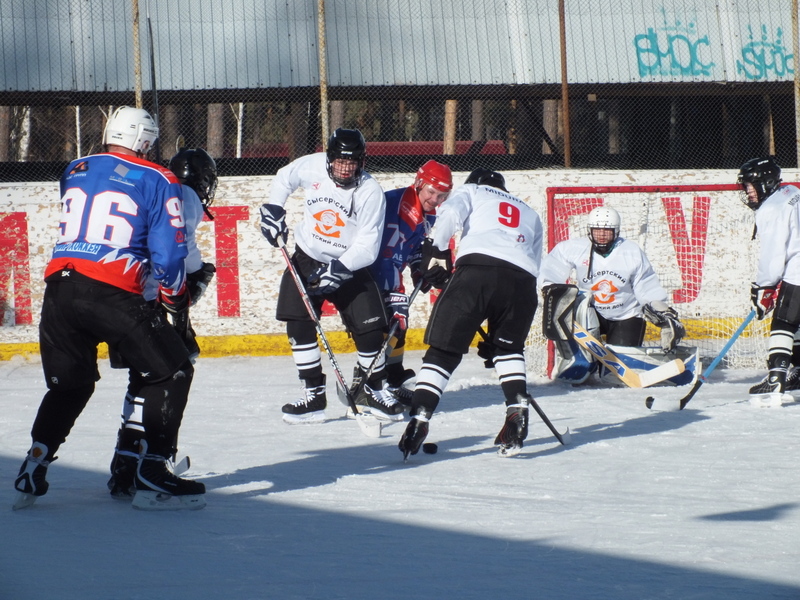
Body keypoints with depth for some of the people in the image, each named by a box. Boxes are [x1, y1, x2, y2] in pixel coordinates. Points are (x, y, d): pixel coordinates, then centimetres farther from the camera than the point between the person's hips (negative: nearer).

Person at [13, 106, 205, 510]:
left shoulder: (74, 172, 19)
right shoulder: (156, 182, 4)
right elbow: (168, 252, 1)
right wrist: (175, 296, 16)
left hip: (59, 289, 6)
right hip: (110, 292, -5)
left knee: (69, 384, 22)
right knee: (171, 371, 6)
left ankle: (33, 471, 11)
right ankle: (150, 474, -1)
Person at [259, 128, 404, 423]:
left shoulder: (370, 193, -21)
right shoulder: (311, 167, -14)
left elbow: (367, 248, -21)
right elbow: (284, 178, 11)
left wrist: (338, 270, -31)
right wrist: (273, 209, 0)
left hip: (350, 266, -2)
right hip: (307, 258, 2)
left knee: (369, 329, -7)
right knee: (299, 324, -9)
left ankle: (373, 391, 16)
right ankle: (314, 396, -1)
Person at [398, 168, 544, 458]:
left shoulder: (470, 191, 29)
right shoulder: (530, 214, 39)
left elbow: (450, 213, 4)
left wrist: (435, 254, 6)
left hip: (477, 268, -3)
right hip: (522, 279, 3)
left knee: (445, 349, 0)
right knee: (508, 347, 26)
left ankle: (418, 419, -13)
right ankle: (517, 410, 8)